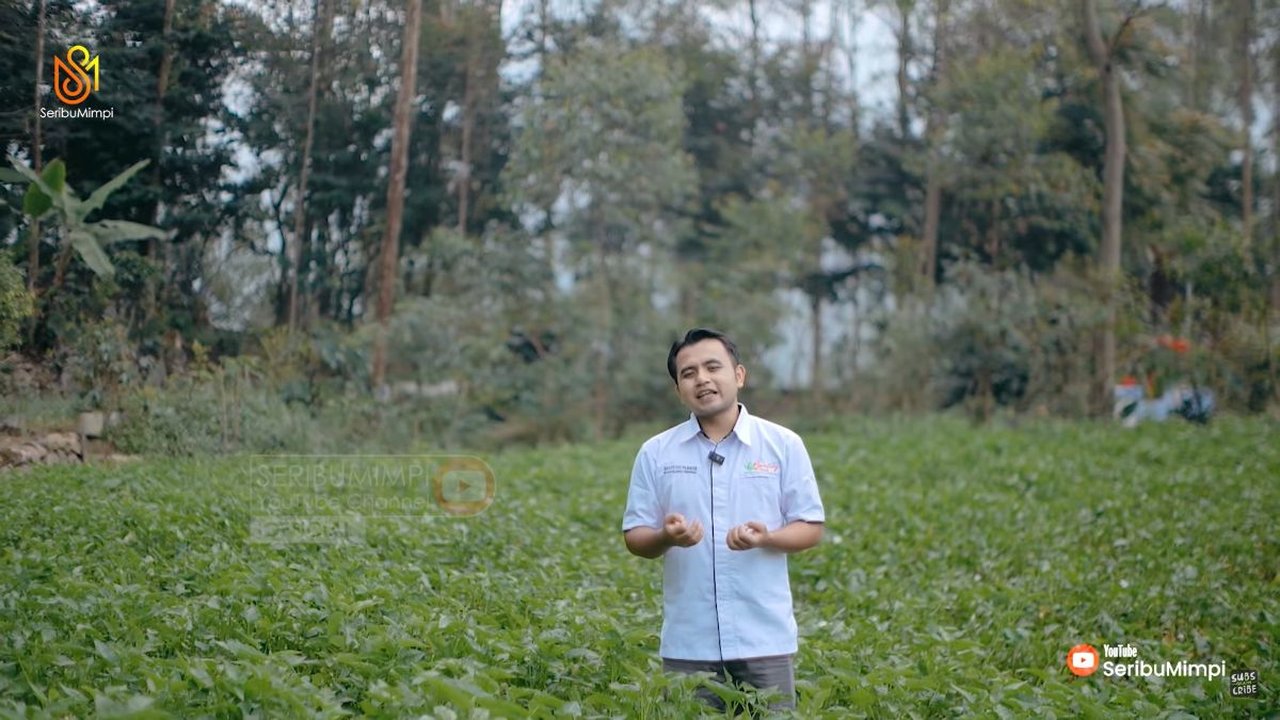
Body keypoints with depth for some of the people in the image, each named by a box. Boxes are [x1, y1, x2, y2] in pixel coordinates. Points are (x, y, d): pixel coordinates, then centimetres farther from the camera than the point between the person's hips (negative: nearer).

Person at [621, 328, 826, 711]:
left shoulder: (784, 444, 2)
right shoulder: (655, 453, 4)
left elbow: (810, 528, 4)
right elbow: (635, 537, 6)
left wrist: (765, 537, -17)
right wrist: (666, 537, -17)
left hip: (765, 639, -1)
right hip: (688, 644, 1)